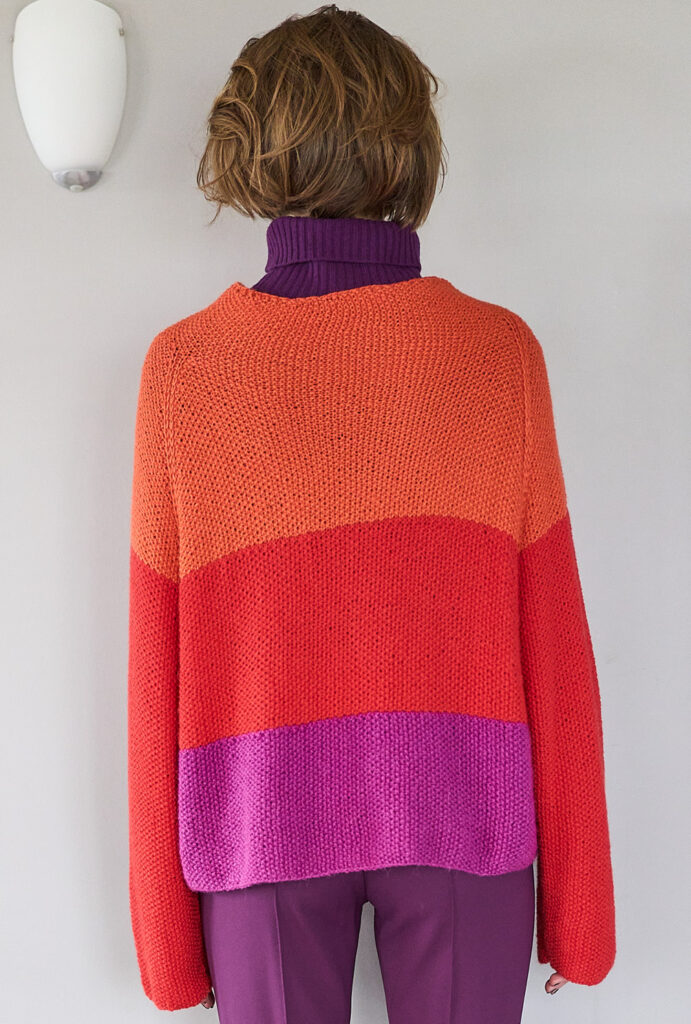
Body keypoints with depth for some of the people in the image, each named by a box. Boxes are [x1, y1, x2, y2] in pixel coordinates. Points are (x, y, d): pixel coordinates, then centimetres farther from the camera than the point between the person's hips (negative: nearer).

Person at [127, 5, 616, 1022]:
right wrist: (577, 899, 8)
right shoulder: (499, 350, -5)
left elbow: (159, 667, -2)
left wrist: (166, 931, 8)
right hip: (461, 812, 0)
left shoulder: (182, 364, -4)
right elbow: (552, 645, -3)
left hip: (262, 816, 1)